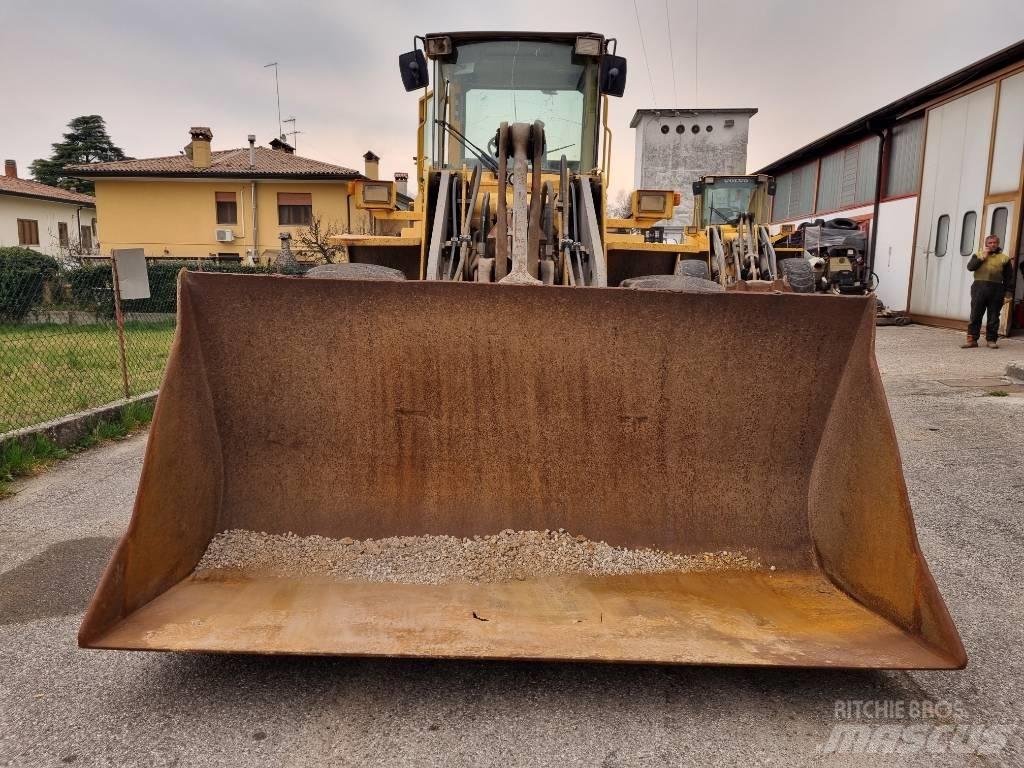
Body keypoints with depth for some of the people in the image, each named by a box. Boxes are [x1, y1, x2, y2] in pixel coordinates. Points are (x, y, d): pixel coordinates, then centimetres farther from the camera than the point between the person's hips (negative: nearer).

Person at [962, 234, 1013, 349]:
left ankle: (991, 340, 9)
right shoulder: (978, 255, 14)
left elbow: (1009, 277, 9)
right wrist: (982, 258, -6)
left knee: (993, 317, 3)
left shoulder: (1004, 258, 11)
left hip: (996, 290, 0)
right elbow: (970, 267, -3)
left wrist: (1008, 291, 1)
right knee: (975, 315, -2)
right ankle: (972, 339, -1)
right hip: (979, 288, 0)